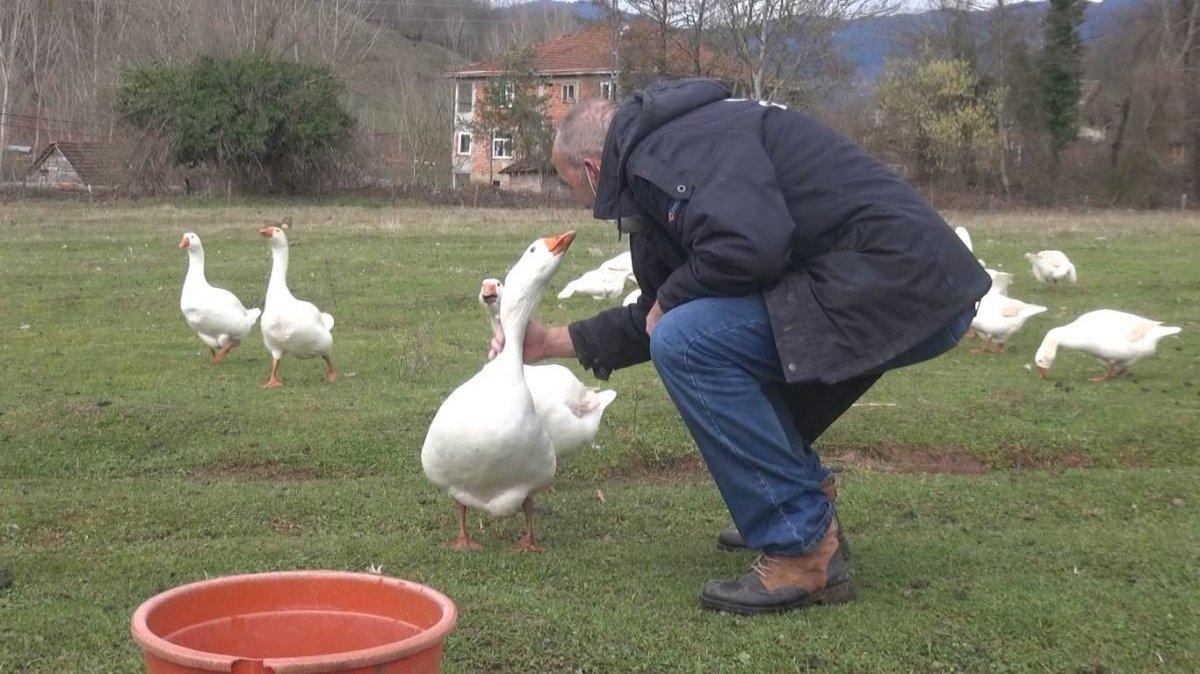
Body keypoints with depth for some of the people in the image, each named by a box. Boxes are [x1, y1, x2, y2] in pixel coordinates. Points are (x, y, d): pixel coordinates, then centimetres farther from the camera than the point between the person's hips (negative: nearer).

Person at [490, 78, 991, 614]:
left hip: (905, 286, -11)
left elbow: (749, 243, -29)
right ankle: (807, 501, 26)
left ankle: (805, 554, -12)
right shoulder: (654, 171, 22)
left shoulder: (678, 145, -12)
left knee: (688, 343, -19)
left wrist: (671, 299, -10)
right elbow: (656, 319, 30)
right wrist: (553, 342, 36)